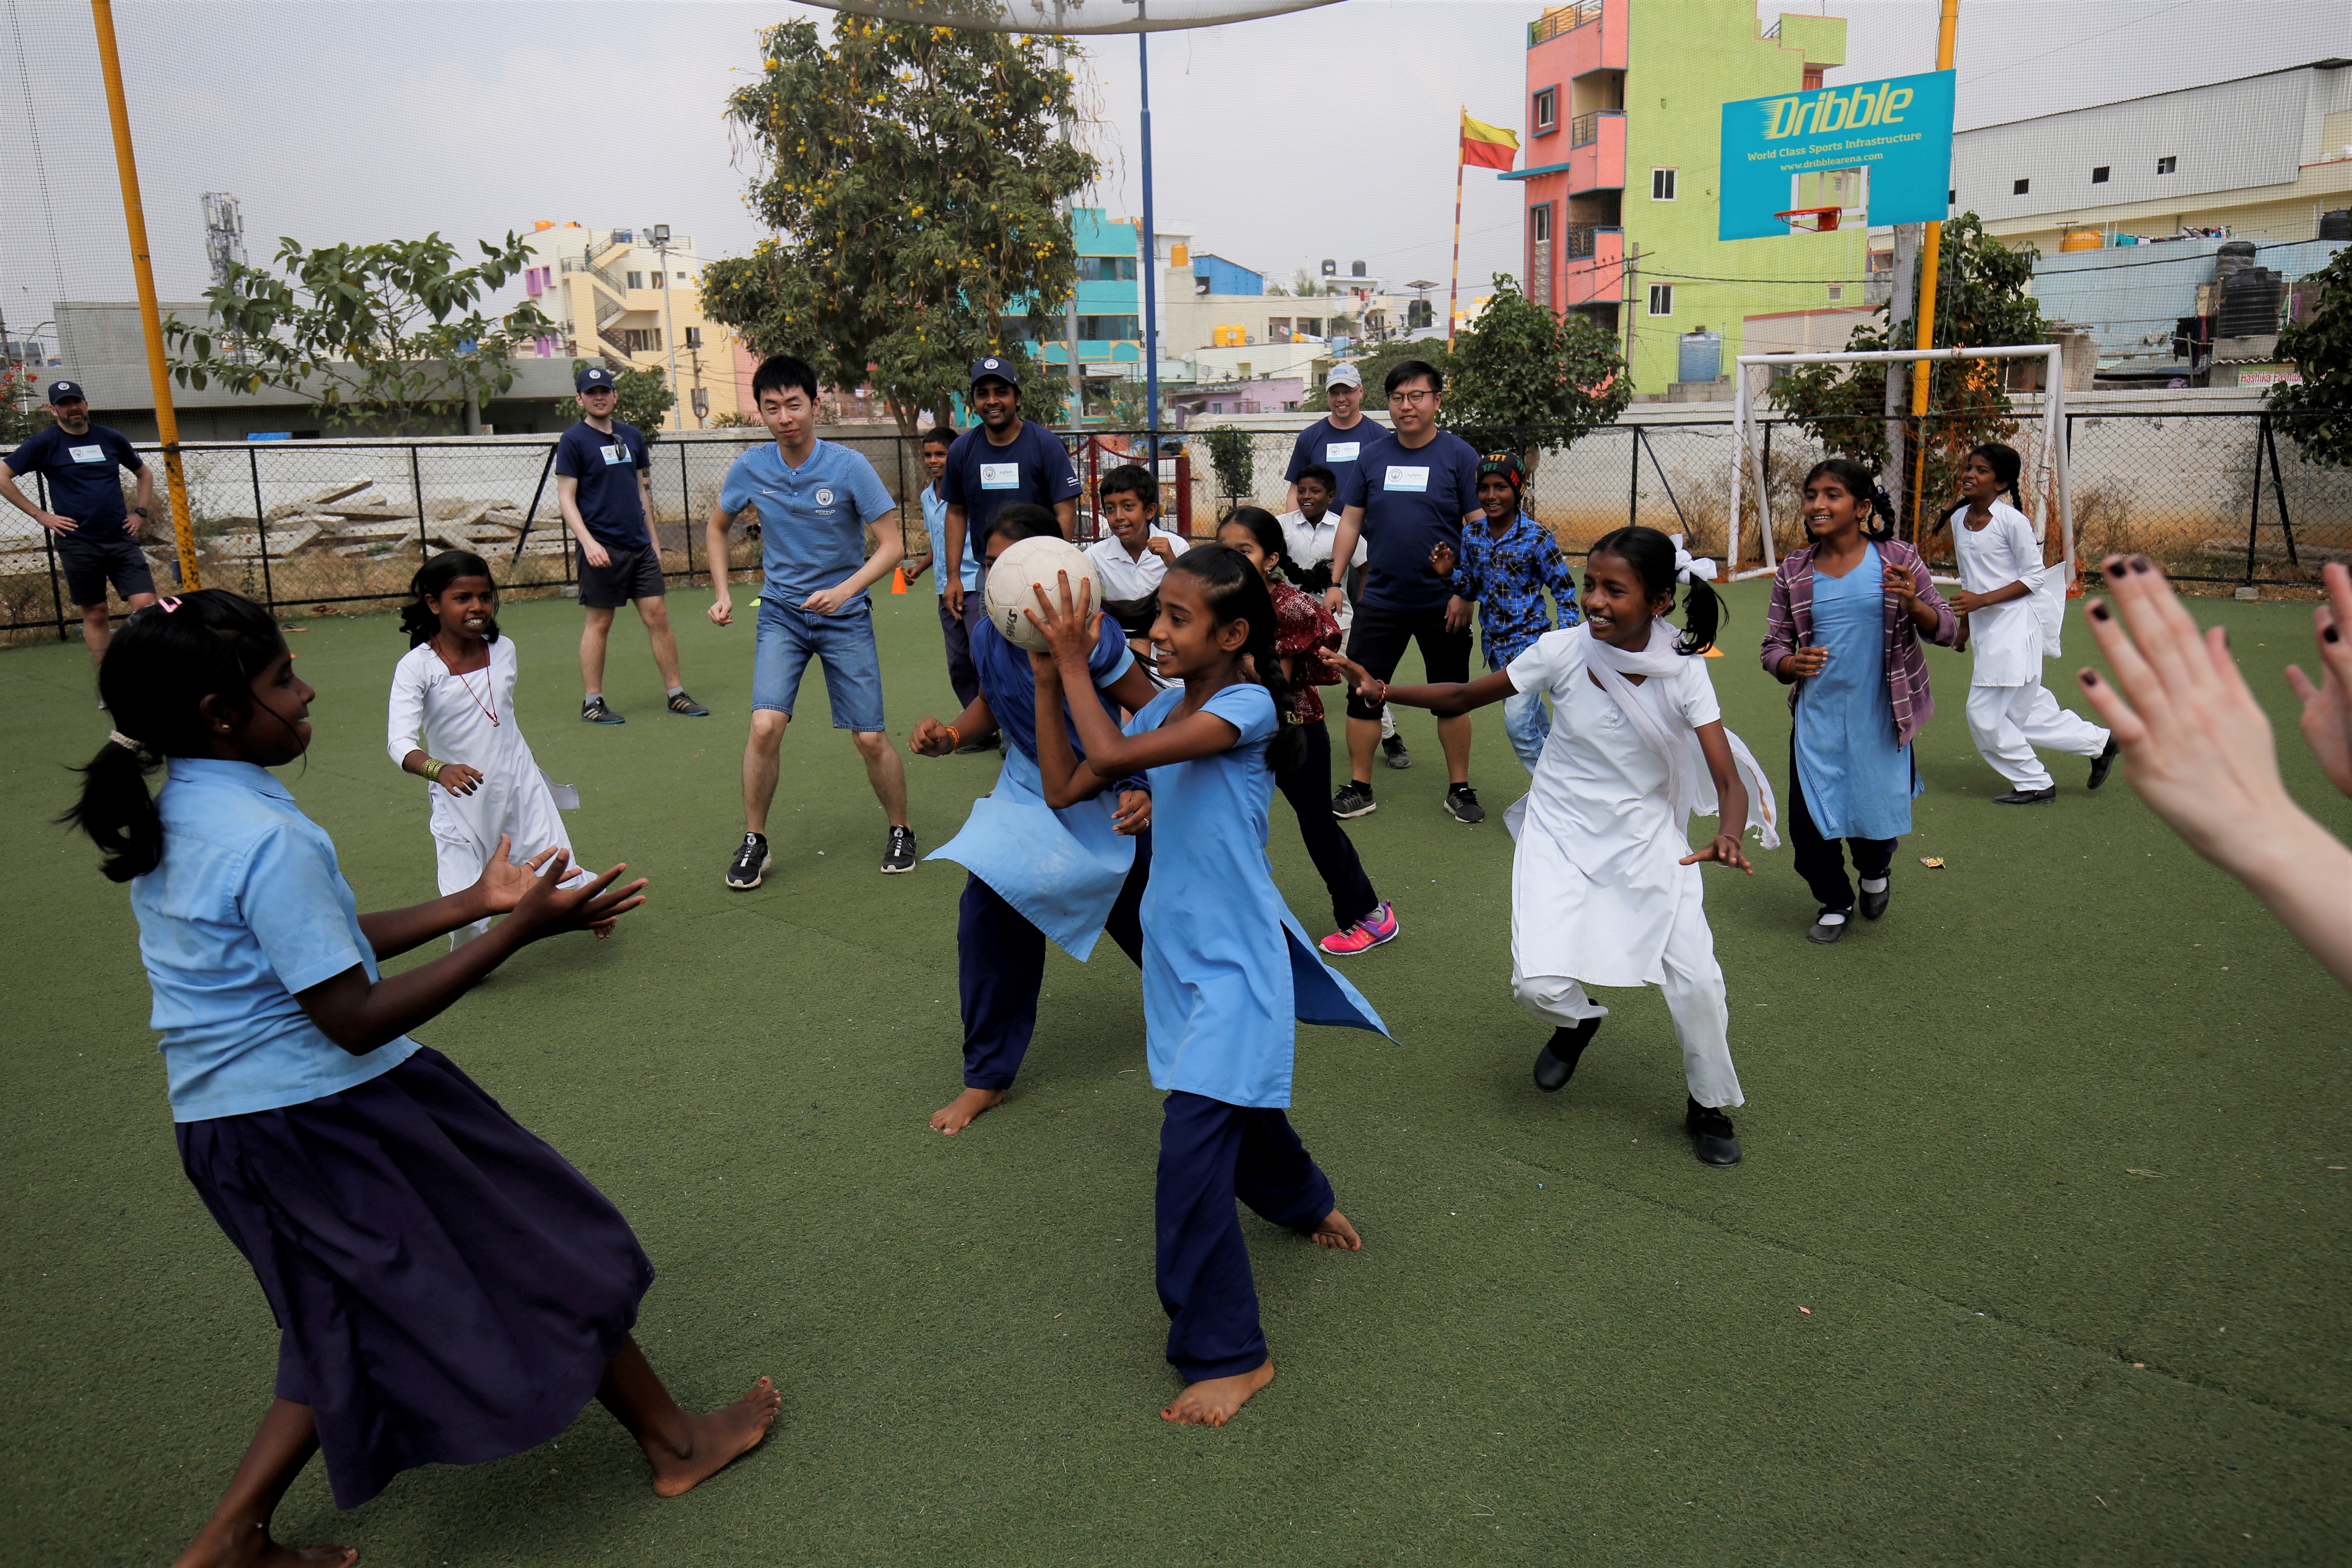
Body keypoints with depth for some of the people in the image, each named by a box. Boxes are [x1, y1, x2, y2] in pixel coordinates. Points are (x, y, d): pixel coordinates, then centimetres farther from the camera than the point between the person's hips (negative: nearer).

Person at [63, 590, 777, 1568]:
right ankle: (676, 1443, 23)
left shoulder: (164, 824, 6)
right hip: (329, 1116, -9)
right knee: (547, 1258, 7)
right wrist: (516, 933, -26)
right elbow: (355, 1021, -25)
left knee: (357, 1328, 23)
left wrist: (474, 902, 9)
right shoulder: (268, 839, -26)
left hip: (224, 1125, 9)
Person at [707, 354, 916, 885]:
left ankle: (900, 832, 21)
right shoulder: (751, 468, -5)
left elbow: (892, 546, -13)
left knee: (870, 737, -4)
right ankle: (754, 841, 3)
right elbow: (717, 527, 15)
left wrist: (844, 590, -26)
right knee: (765, 725, -16)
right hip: (780, 612, 2)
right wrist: (723, 593, 5)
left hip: (845, 616, -2)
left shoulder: (849, 466, -14)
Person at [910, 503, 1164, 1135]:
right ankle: (988, 1074, 5)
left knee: (1148, 920, 13)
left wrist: (1147, 791, -35)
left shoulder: (1092, 637, -27)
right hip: (1026, 796, 4)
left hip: (1102, 805, -4)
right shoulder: (989, 637, -10)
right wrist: (950, 736, -6)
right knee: (988, 910, -12)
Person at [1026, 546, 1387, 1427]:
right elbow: (1063, 787, 2)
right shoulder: (1165, 709, 4)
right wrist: (1047, 678, -4)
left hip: (1234, 963, -8)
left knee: (1193, 1149, -12)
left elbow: (1114, 753, -31)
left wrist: (1076, 663, -19)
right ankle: (1304, 1202, 58)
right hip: (1179, 950, 8)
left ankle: (1228, 1354, 4)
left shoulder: (1246, 707, -19)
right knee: (1235, 1111, 27)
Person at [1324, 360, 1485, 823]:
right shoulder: (1372, 456, 5)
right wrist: (1334, 582, 2)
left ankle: (1460, 789, 21)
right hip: (1381, 600, 3)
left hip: (1443, 605, -2)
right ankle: (1359, 789, 15)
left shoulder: (1459, 455, -4)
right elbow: (1350, 522, 9)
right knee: (1362, 692, 3)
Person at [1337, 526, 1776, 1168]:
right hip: (1561, 833, 0)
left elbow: (1731, 779, -17)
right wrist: (1382, 691, -15)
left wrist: (1729, 837, -39)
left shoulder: (1683, 671, -15)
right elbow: (1464, 697, -3)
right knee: (1540, 983, -14)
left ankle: (1709, 1107, 25)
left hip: (1649, 838, 0)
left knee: (1698, 982, -5)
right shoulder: (1564, 650, -15)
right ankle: (1577, 1021, 26)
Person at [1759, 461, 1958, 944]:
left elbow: (1947, 631, 0)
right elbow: (1774, 645, 7)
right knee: (1808, 819, 0)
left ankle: (1875, 873, 44)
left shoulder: (1897, 560, -3)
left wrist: (1912, 604, -20)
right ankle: (1834, 902, 29)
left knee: (1875, 815, 6)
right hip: (1817, 717, 2)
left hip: (1880, 717, -1)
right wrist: (1792, 664, -16)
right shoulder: (1794, 572, 2)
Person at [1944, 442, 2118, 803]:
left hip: (2013, 626, -7)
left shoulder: (2012, 521, -13)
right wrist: (1965, 623, 21)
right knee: (2029, 711, 14)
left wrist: (1982, 600, -20)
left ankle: (2033, 783, 12)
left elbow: (2035, 577, -10)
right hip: (1985, 628, 7)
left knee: (1985, 714, -5)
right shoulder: (1958, 519, 8)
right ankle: (2100, 742, 33)